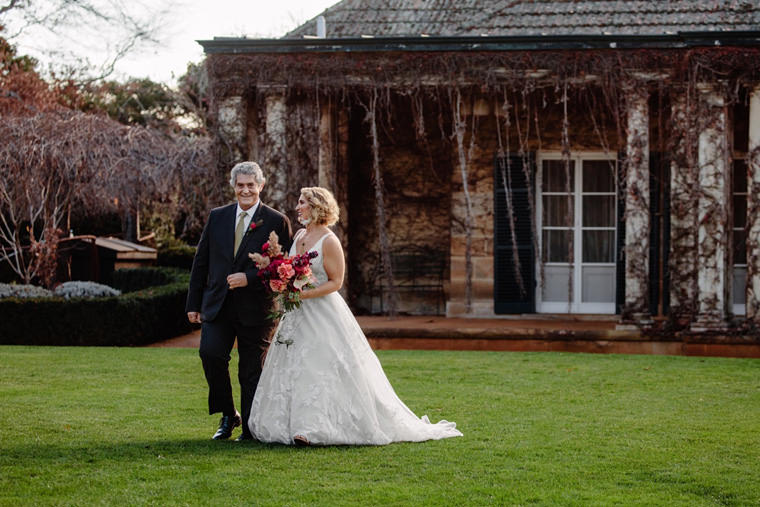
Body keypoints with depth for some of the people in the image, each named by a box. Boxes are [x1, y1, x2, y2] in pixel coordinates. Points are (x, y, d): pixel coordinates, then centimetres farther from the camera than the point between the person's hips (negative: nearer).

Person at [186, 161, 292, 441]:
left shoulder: (277, 222, -1)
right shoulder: (217, 217, 9)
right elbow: (201, 261, 12)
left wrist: (250, 278, -16)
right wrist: (193, 303, 9)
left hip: (255, 308, -2)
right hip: (218, 304, 2)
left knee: (251, 371, 2)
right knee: (210, 353, -16)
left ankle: (250, 429, 15)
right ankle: (228, 415, 3)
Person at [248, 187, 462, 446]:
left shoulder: (329, 241, -13)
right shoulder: (299, 236, 10)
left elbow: (335, 282, -13)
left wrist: (304, 294, -21)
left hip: (322, 314, -8)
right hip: (297, 313, 8)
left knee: (321, 371, -9)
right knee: (295, 369, 5)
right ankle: (306, 426, 9)